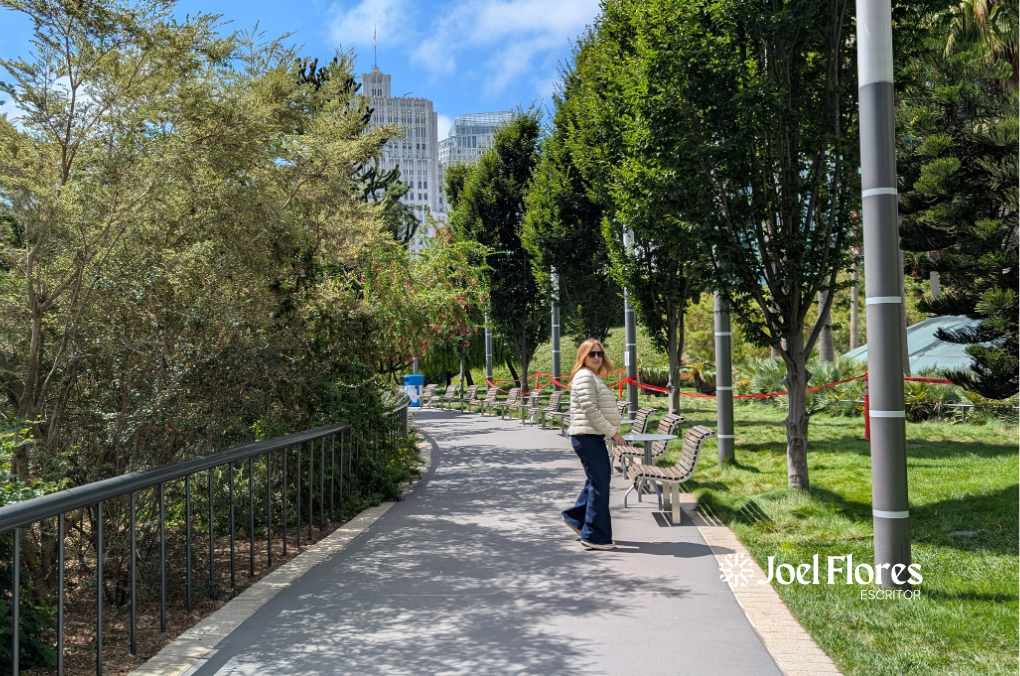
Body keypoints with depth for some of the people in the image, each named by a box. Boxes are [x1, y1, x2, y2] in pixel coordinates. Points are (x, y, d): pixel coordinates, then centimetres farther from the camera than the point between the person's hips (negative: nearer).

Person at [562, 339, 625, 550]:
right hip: (587, 437, -11)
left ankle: (576, 517, 33)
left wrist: (612, 431, 16)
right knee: (599, 484, -6)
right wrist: (613, 432, -18)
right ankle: (596, 537, 1)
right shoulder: (585, 377, -14)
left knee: (600, 479, 20)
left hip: (594, 437, 11)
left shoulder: (594, 377, 19)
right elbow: (590, 410, -21)